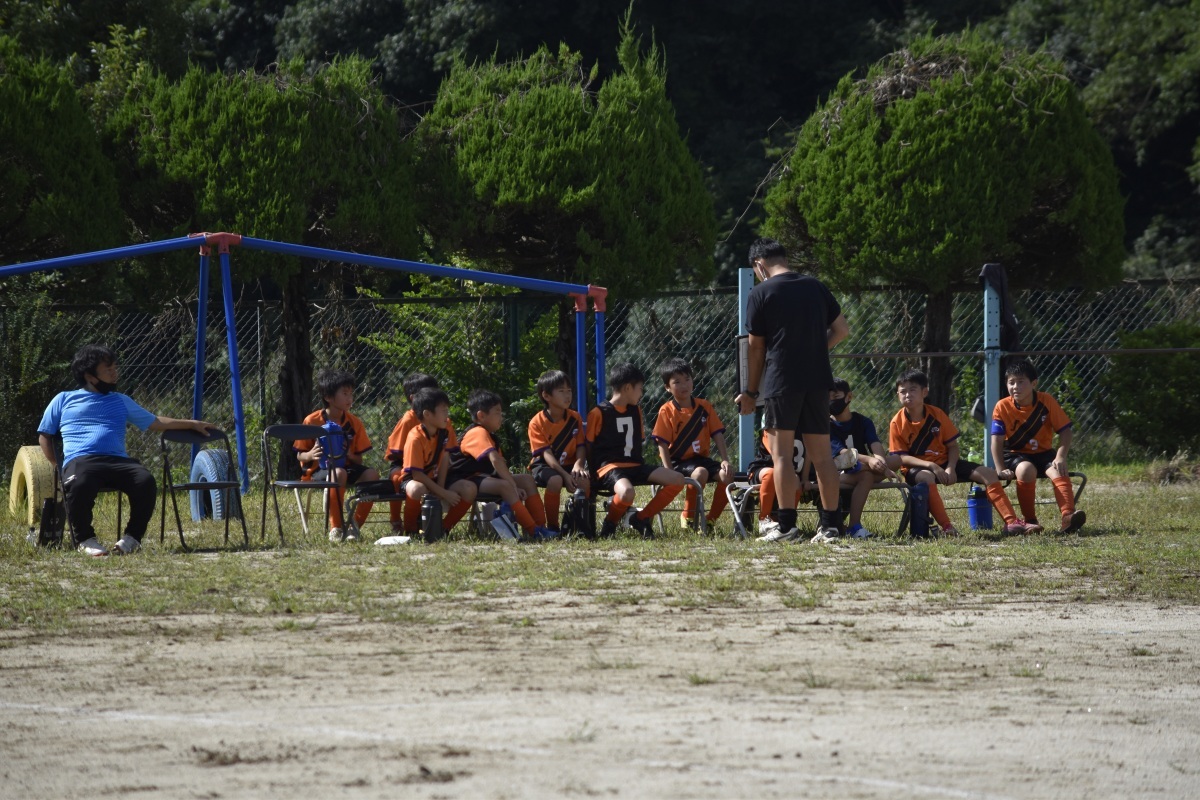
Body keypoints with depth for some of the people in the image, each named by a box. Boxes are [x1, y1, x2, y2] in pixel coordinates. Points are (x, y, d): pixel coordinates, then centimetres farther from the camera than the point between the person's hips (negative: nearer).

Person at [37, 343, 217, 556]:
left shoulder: (121, 401, 30)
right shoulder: (64, 400, 21)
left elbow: (155, 422, 32)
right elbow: (45, 436, 22)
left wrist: (193, 424, 26)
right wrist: (58, 467, 7)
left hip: (118, 460, 3)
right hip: (80, 460, -3)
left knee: (146, 481, -31)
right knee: (79, 484, -41)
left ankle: (132, 537, -10)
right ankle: (84, 538, -17)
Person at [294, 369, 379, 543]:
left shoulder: (354, 423, 6)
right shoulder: (312, 421, -5)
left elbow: (359, 459, 7)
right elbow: (299, 455, 0)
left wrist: (350, 455, -17)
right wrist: (311, 455, -24)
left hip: (346, 465, 4)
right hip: (319, 469, -4)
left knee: (372, 475, -25)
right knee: (339, 473, -39)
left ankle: (355, 524, -13)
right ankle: (336, 527, -28)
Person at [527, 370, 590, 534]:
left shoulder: (575, 418, 2)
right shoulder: (537, 423, -12)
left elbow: (581, 446, -1)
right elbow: (546, 454, -18)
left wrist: (578, 464, -24)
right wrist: (565, 475, -29)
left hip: (569, 465, 4)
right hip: (544, 466, -4)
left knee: (584, 481, -28)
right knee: (555, 480, -37)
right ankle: (552, 526, -22)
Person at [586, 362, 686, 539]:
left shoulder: (635, 412, 17)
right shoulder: (599, 413, -5)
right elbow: (589, 448, -1)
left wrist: (644, 470, 15)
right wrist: (591, 472, -7)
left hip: (634, 465, 7)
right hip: (610, 466, -7)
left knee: (677, 480, -11)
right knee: (627, 492, -40)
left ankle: (642, 518, -2)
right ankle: (609, 524, -9)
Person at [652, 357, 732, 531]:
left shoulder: (704, 407, 8)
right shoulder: (667, 411, -4)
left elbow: (717, 435, 6)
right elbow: (663, 444, -8)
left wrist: (725, 460, -7)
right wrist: (669, 471, -19)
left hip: (701, 458, 5)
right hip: (678, 461, -5)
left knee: (725, 474, -22)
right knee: (700, 472, -35)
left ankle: (711, 519, -10)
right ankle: (688, 517, -18)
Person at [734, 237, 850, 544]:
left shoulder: (762, 293, -2)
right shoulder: (815, 287, 11)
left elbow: (756, 347, 0)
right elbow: (842, 329, 14)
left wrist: (750, 392, 8)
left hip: (781, 381, -5)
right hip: (818, 381, 5)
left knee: (781, 452, -3)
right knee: (821, 454, 7)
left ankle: (787, 525, -11)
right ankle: (831, 524, 4)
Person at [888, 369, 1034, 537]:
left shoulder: (937, 414, 0)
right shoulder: (897, 423, -9)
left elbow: (953, 445, 2)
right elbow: (901, 457, -12)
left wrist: (950, 468, -17)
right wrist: (931, 466, -25)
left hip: (943, 462, 4)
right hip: (917, 468, -4)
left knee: (988, 473, -10)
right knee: (926, 478, -43)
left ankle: (1011, 522, -15)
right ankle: (946, 526, -44)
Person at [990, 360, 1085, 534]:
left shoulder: (1047, 402, -8)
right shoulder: (1003, 407, -9)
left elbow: (1064, 431, -7)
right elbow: (997, 440, -11)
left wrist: (1061, 457, -22)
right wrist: (1001, 469, -21)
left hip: (1043, 452, 2)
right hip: (1016, 455, -2)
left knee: (1060, 472, -28)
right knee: (1026, 470, -35)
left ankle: (1068, 518, -43)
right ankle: (1030, 520, -26)